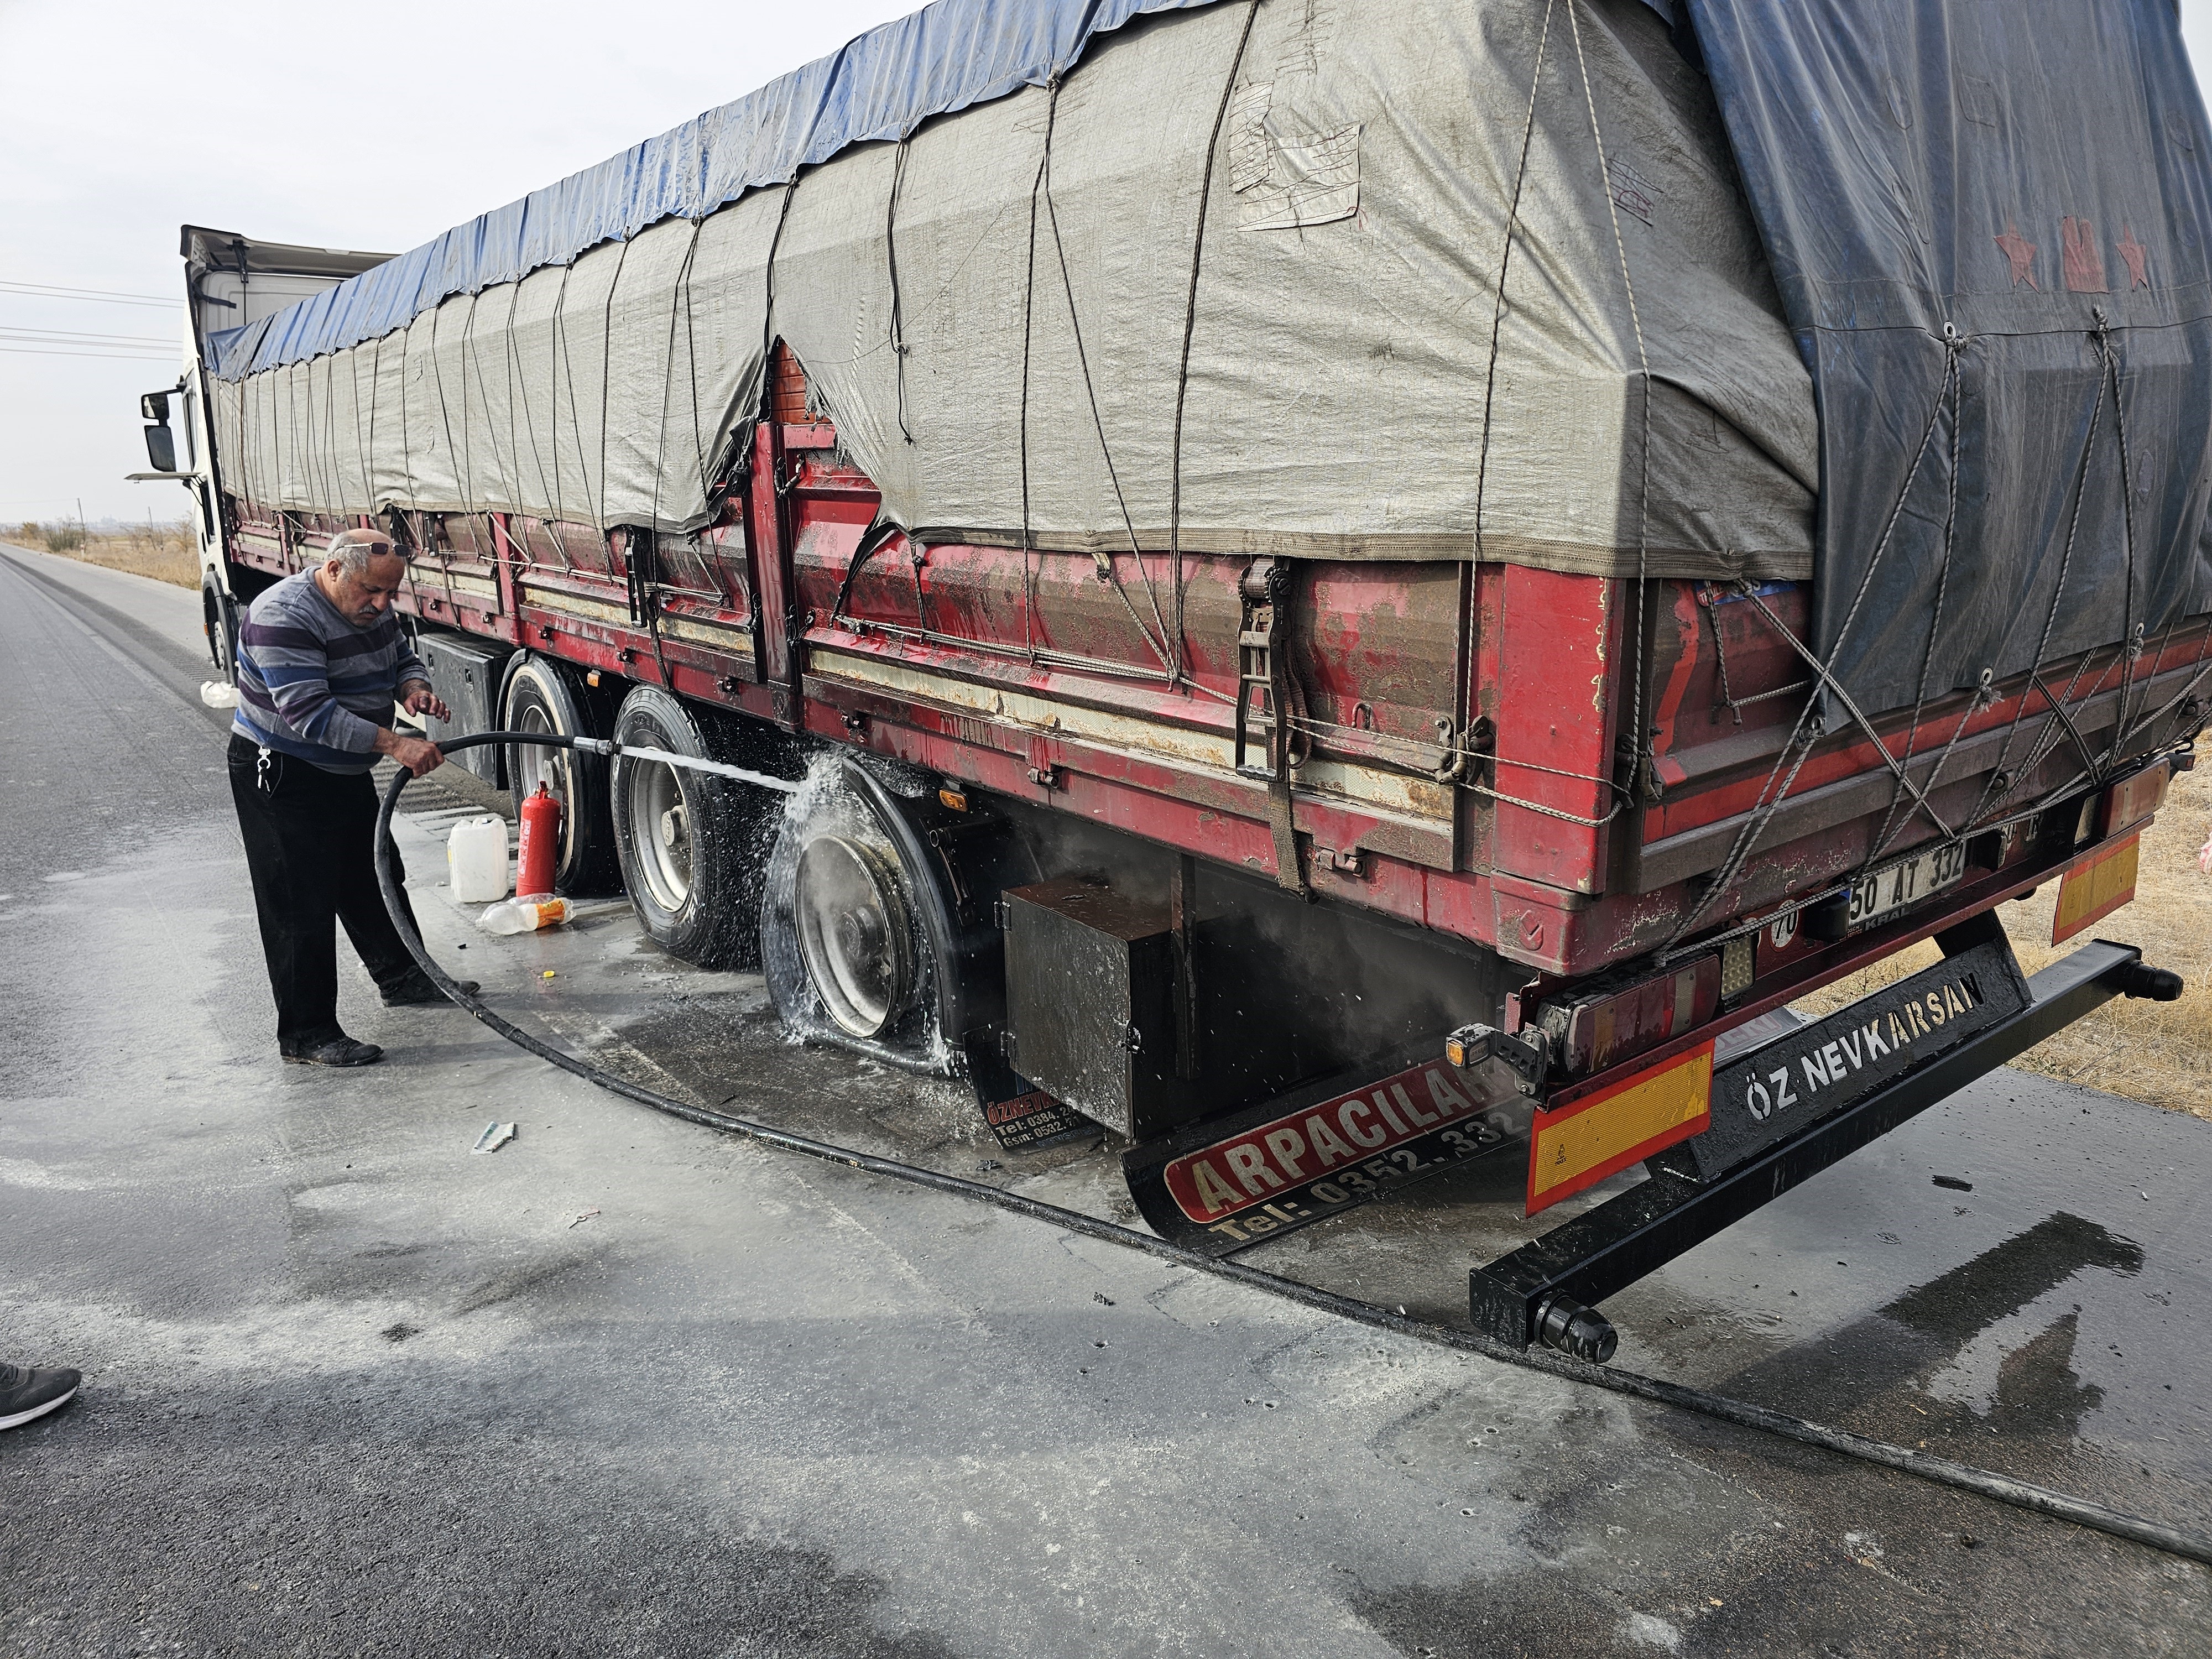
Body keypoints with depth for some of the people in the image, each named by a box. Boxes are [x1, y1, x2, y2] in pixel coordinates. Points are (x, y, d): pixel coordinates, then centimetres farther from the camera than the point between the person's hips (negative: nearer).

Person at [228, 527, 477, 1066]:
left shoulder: (371, 606, 0)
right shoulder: (284, 617, -27)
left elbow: (403, 659, 13)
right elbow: (310, 713, -34)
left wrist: (414, 689, -11)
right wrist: (395, 745, -40)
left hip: (345, 770, 9)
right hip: (280, 777, -9)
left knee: (375, 876, 20)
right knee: (302, 906, -6)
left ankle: (402, 977, 39)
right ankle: (306, 1036, 1)